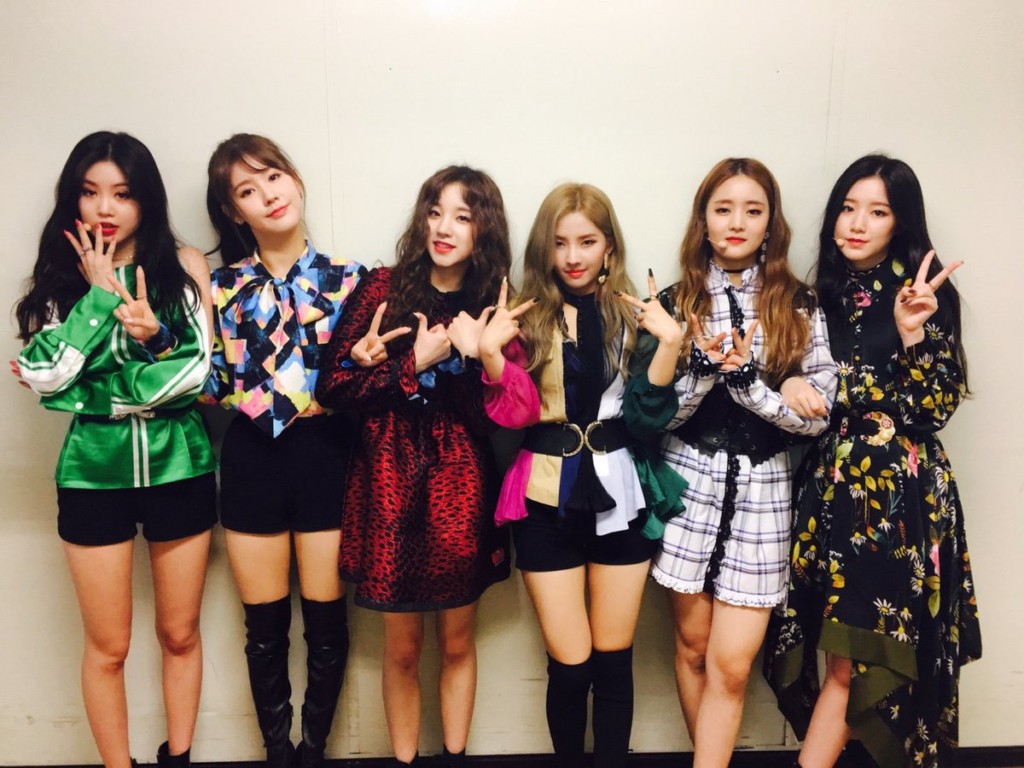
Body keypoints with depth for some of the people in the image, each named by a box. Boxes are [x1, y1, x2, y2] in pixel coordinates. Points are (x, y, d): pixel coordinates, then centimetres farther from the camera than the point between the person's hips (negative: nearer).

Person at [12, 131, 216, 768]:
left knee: (180, 635, 14)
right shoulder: (61, 275, 3)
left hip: (178, 465, 0)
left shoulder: (185, 265, -1)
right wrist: (98, 294, -10)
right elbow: (43, 374, -11)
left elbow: (201, 369, -7)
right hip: (94, 471, 0)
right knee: (108, 648, 9)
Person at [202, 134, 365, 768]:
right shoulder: (222, 286, 5)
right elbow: (207, 386, 4)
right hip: (252, 457, 2)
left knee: (326, 620, 8)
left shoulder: (346, 278, 0)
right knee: (266, 626, 11)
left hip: (324, 453, -1)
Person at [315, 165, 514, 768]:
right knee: (403, 648, 12)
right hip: (392, 479, -1)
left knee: (458, 641, 15)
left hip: (462, 483, 1)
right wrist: (415, 363, -15)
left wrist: (476, 353, -19)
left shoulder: (493, 305, 1)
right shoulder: (384, 288, -3)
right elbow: (335, 386, -7)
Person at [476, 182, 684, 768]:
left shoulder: (633, 315, 4)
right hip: (549, 497, -1)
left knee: (614, 660, 12)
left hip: (619, 493, 1)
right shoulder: (528, 319, 2)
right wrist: (492, 354, -20)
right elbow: (516, 414, -5)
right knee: (570, 664, 5)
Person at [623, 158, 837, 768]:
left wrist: (743, 378, -19)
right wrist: (705, 367, -20)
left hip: (761, 487, 0)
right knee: (693, 644, 13)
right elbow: (654, 413, -3)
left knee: (732, 664, -1)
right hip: (689, 481, 1)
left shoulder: (799, 307, 1)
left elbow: (817, 416, -5)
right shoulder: (676, 303, 1)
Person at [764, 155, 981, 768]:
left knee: (854, 659, 0)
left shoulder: (928, 292, -4)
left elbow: (937, 407, -10)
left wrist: (912, 331, -22)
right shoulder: (825, 291, 9)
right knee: (843, 653, 10)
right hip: (831, 486, 5)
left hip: (901, 493, -4)